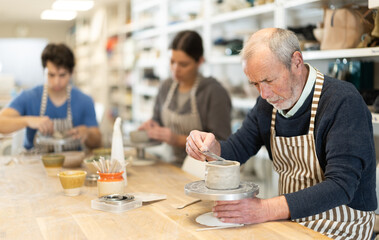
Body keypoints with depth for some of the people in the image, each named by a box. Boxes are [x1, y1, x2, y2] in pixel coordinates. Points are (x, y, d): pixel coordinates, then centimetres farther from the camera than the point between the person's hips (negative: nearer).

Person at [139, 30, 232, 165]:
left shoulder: (214, 92, -13)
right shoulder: (166, 87, 8)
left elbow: (222, 144, -15)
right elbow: (158, 119, 24)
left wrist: (179, 140, -18)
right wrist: (153, 127, 1)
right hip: (172, 165, 6)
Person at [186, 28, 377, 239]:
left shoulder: (344, 102, -20)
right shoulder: (270, 102, 3)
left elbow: (341, 186, -26)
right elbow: (236, 151, 10)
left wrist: (266, 210, -34)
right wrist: (211, 147, -14)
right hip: (290, 222, 6)